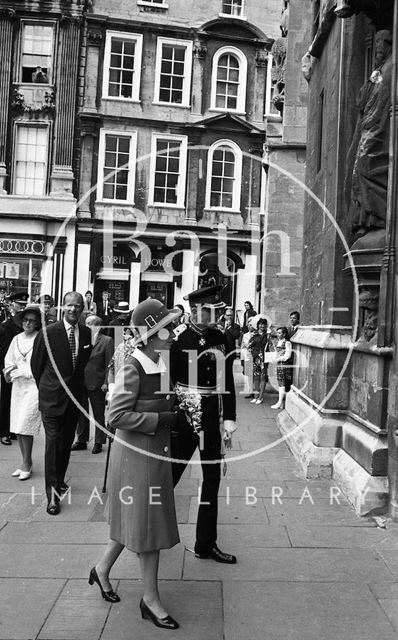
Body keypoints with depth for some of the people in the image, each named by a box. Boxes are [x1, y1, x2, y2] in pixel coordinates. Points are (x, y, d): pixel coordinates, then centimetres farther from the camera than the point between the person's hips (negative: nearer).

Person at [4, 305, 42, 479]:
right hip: (18, 385, 6)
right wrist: (9, 371, -3)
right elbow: (9, 360, 17)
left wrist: (20, 372, -11)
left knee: (25, 426, -7)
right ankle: (25, 462, 22)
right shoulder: (17, 339, 10)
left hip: (34, 386, -6)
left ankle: (27, 463, 9)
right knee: (17, 427, 9)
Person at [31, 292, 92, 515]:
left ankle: (60, 480, 36)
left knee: (67, 441, 16)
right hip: (52, 396, -4)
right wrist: (45, 387, 8)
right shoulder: (48, 333, -13)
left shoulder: (87, 333, -1)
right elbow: (36, 364, -1)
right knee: (53, 442, -5)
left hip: (74, 396, 4)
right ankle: (53, 494, 2)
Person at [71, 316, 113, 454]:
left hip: (97, 384, -4)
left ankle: (98, 442, 18)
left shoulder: (106, 341, -5)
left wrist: (106, 382, -12)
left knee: (98, 415, 7)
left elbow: (109, 364, -7)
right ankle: (81, 441, 26)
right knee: (81, 413, 13)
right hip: (81, 383, 5)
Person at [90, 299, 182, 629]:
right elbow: (117, 416, -23)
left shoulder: (160, 364, 5)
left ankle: (102, 570, 41)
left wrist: (175, 408, 4)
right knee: (147, 523, 4)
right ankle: (151, 598, 23)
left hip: (156, 451, 8)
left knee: (137, 519, 19)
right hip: (136, 452, -8)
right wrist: (161, 420, -22)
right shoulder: (132, 369, -20)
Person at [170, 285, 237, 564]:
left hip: (212, 420, 4)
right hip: (183, 417, -4)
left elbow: (228, 381, 4)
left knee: (212, 480, 11)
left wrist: (230, 419, -1)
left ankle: (206, 544, 27)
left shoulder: (221, 339, 4)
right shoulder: (178, 338, -8)